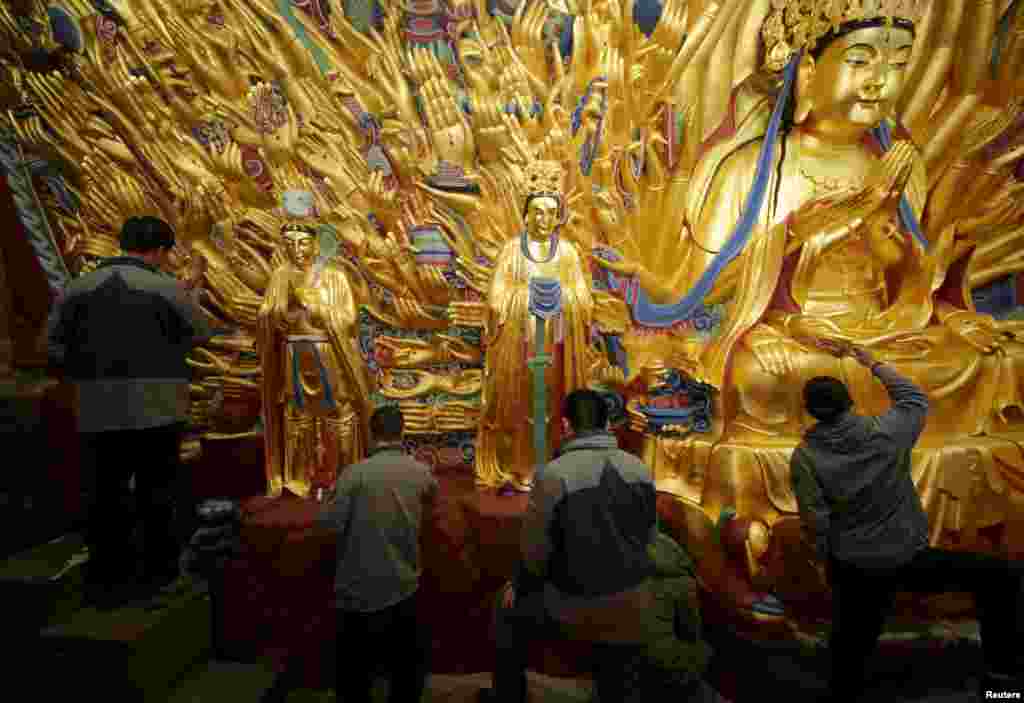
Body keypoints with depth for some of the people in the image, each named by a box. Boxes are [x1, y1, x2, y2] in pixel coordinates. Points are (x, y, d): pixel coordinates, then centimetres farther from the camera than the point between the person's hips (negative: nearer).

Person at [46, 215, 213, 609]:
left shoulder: (77, 289, 3)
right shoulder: (166, 289, -9)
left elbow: (54, 349, 4)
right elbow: (201, 335, 3)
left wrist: (91, 373, 16)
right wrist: (190, 295, 17)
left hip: (98, 413, 3)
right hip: (157, 411, -3)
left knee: (107, 496, 13)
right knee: (156, 494, 12)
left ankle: (105, 579, 21)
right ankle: (159, 571, 26)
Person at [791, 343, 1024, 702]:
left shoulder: (805, 457, -15)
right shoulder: (887, 431, -13)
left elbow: (816, 523, -10)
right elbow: (916, 398, 10)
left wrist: (830, 564, 8)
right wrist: (874, 365, 20)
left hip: (856, 570, 1)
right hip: (911, 560, -1)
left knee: (850, 653, 15)